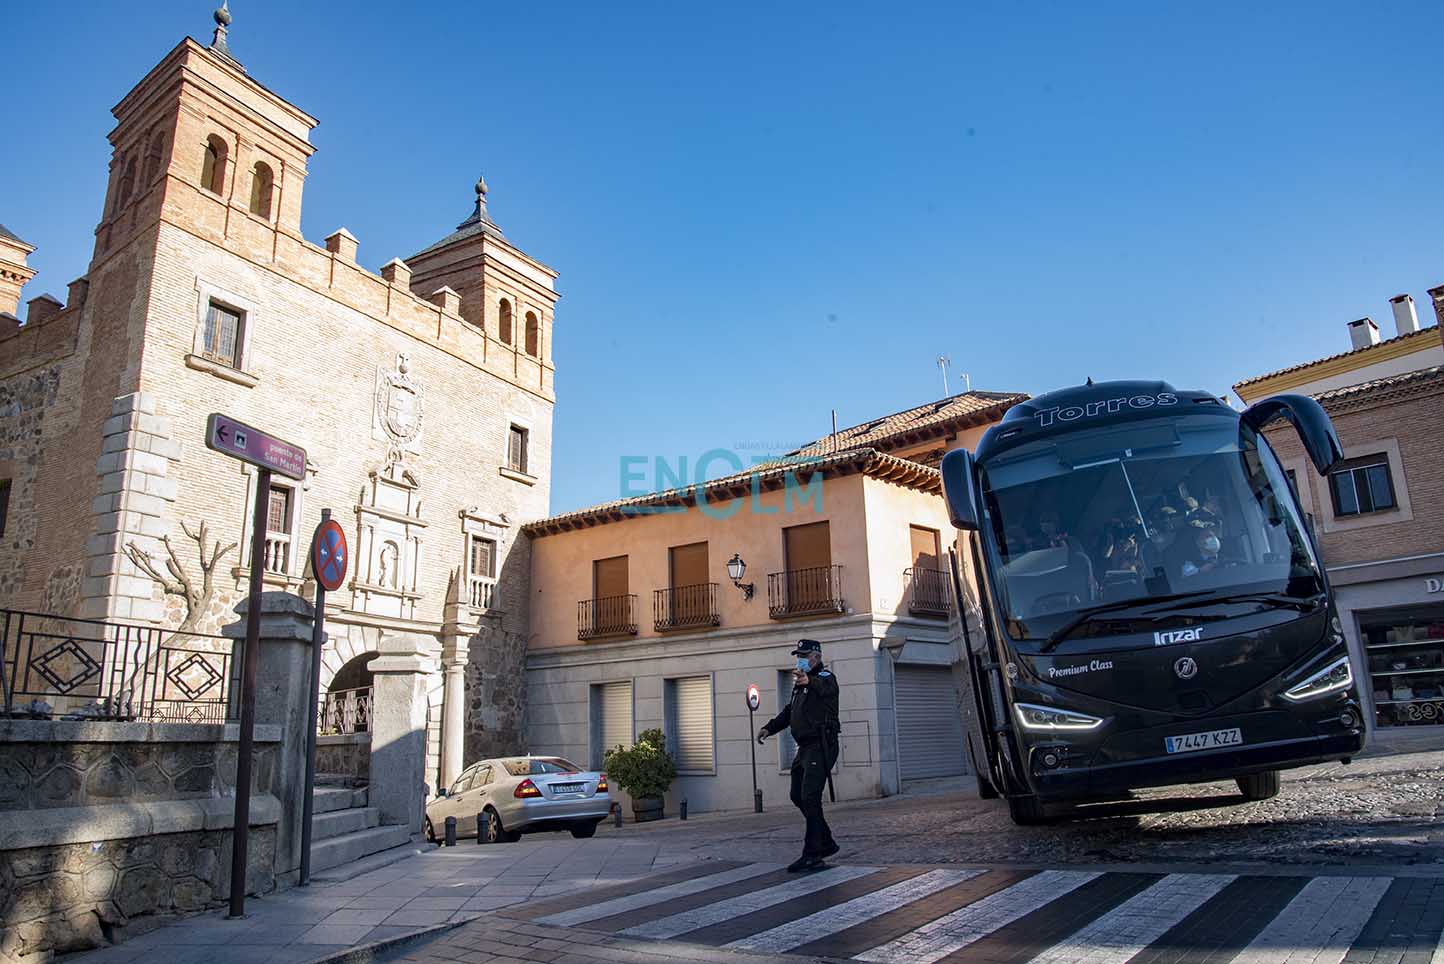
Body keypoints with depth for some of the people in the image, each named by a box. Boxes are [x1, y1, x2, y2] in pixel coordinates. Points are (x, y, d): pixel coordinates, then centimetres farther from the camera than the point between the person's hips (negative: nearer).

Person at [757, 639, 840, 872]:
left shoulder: (825, 677, -9)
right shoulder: (801, 683, 20)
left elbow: (826, 688, -35)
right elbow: (789, 711, 28)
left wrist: (809, 682, -57)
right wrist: (769, 728, 15)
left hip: (821, 746, -10)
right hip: (804, 748, 10)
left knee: (810, 798, -14)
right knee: (798, 796, 14)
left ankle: (812, 855, -9)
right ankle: (826, 843, 26)